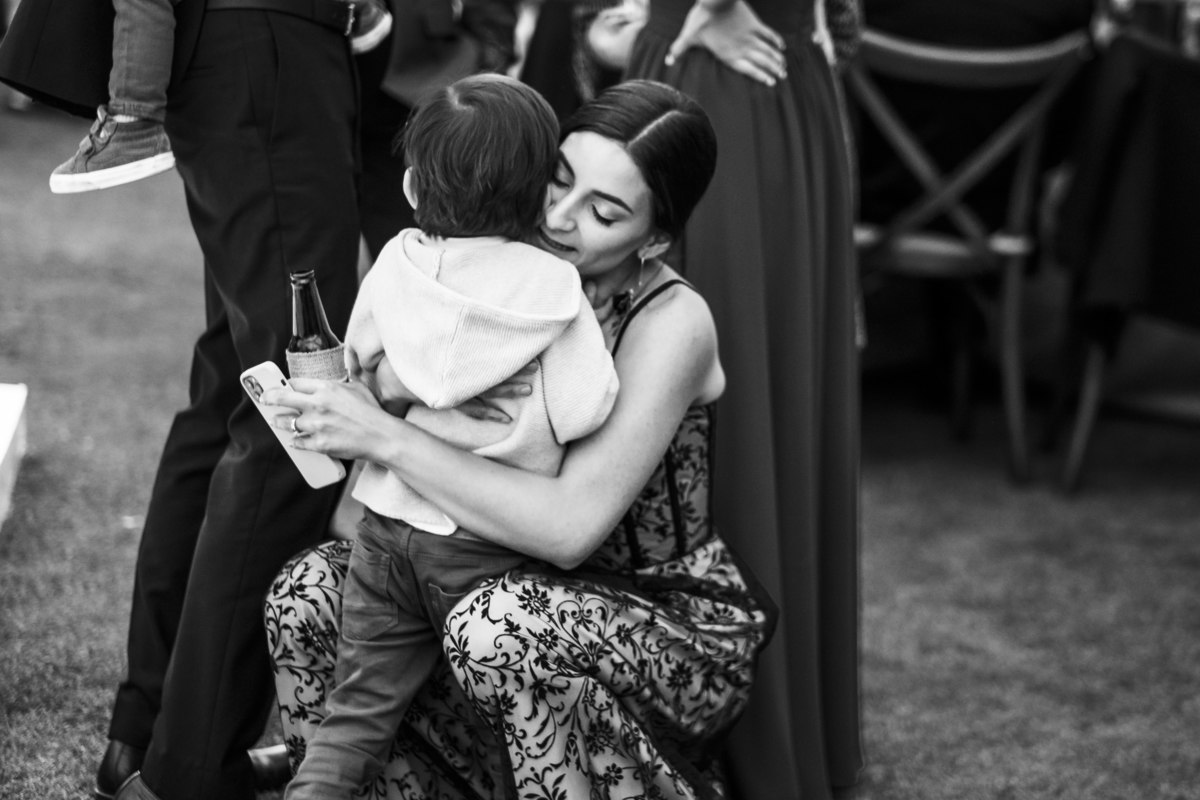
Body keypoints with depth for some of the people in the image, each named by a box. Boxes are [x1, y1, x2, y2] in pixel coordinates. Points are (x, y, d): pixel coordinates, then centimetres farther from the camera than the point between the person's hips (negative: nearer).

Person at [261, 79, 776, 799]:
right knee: (306, 595, -11)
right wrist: (339, 404, -16)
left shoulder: (673, 324, -21)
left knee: (497, 627, -35)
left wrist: (383, 436, -30)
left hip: (677, 623, -6)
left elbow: (570, 525, -31)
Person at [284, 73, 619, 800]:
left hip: (388, 526, 3)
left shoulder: (396, 263, -2)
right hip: (486, 550, -3)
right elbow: (581, 413, -17)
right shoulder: (554, 289, -15)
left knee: (357, 714, 11)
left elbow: (358, 360, 11)